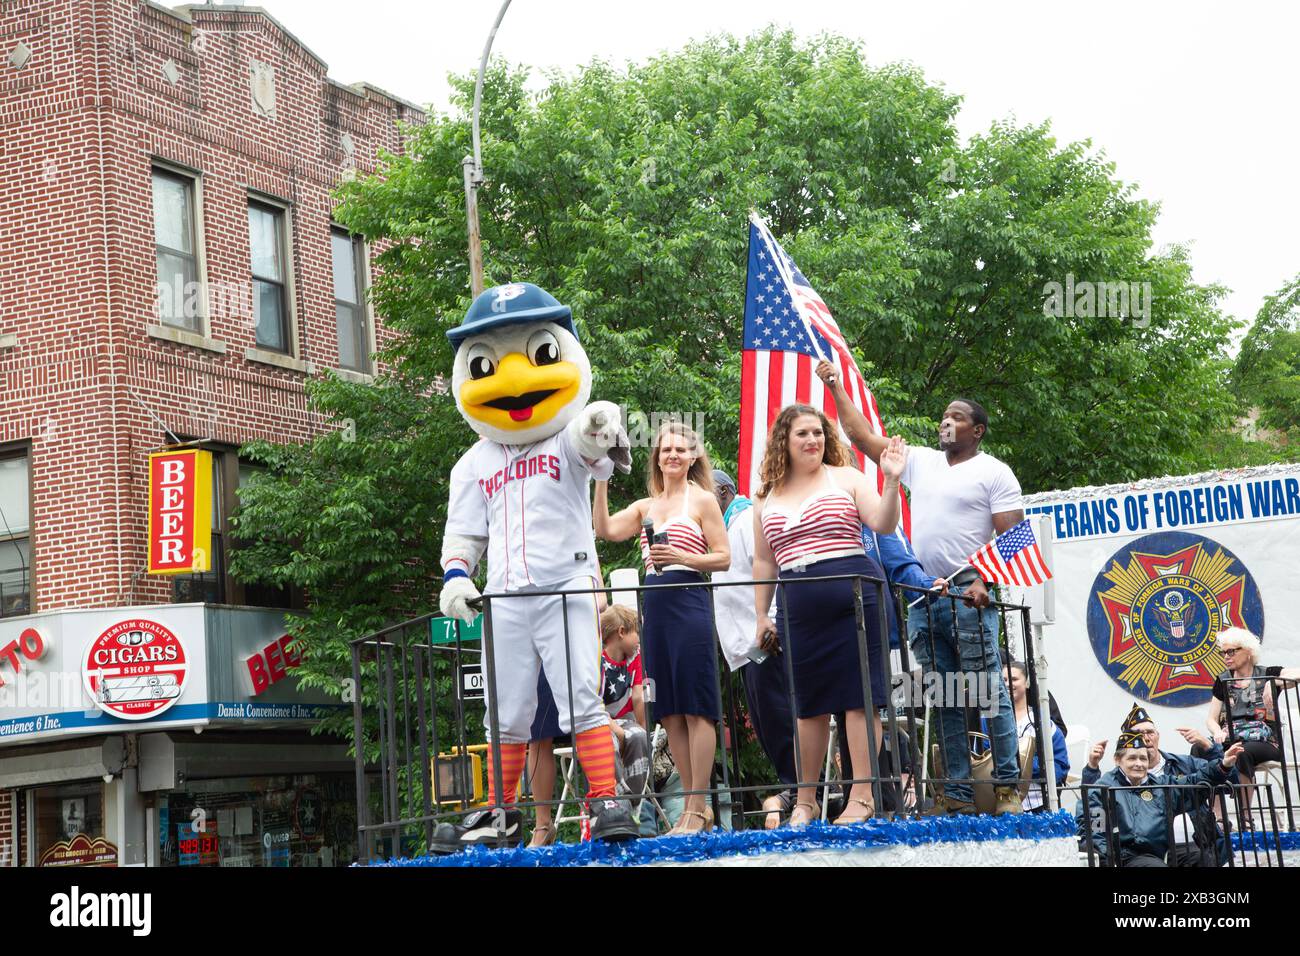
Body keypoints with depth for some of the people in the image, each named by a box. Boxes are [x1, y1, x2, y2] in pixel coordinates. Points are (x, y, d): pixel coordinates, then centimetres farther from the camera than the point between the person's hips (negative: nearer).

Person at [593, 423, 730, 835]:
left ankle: (697, 808, -6)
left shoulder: (702, 500, 4)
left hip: (689, 602, -6)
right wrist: (601, 481, -3)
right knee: (669, 712, 5)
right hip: (655, 604, 6)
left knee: (695, 707, -7)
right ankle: (695, 805, 12)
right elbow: (606, 529, 3)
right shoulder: (645, 506, 19)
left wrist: (683, 557, -16)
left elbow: (723, 557, -1)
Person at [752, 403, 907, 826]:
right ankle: (805, 801, 18)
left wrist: (892, 481, -19)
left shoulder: (845, 478, 6)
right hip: (800, 608, 4)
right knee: (808, 704, 8)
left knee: (858, 695, -4)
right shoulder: (767, 498, 16)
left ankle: (862, 797, 0)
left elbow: (884, 524, -5)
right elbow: (764, 562, 20)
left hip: (855, 597, -3)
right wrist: (761, 614, 17)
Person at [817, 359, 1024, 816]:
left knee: (988, 692, -8)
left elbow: (1011, 537, -6)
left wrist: (986, 582, -19)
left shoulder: (994, 473, 1)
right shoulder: (921, 462, 17)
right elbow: (863, 437, 20)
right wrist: (836, 387, 17)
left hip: (967, 594, -6)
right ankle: (957, 793, 9)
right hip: (922, 598, 6)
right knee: (944, 701, 6)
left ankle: (1007, 787, -3)